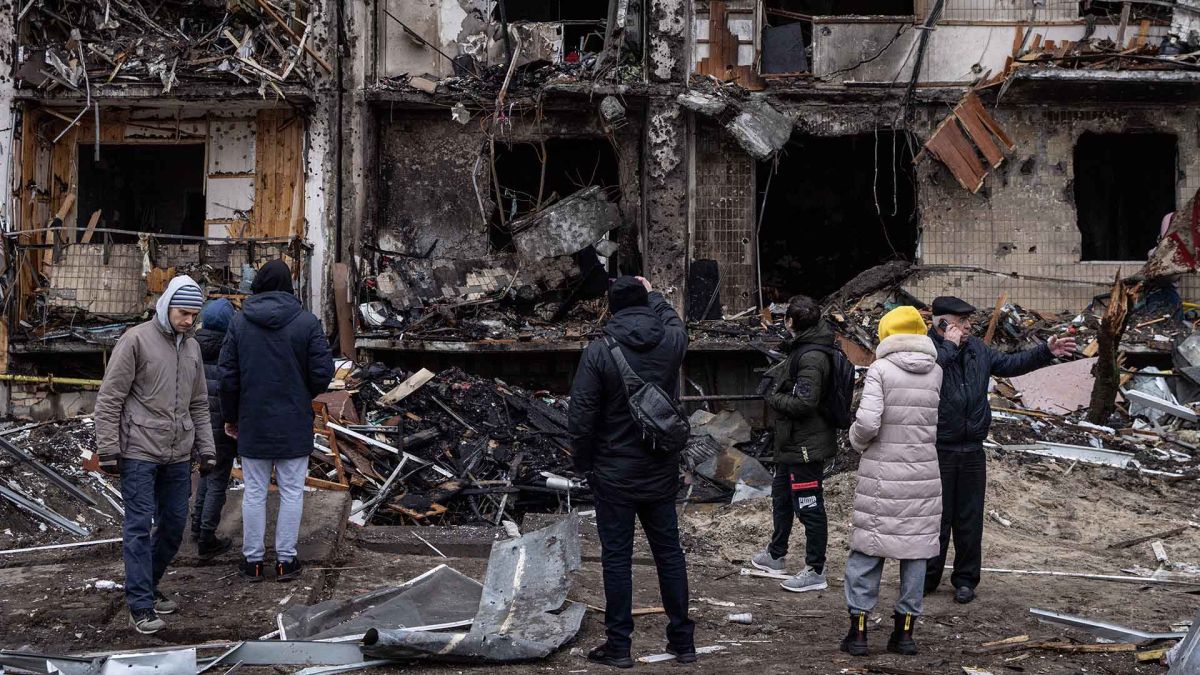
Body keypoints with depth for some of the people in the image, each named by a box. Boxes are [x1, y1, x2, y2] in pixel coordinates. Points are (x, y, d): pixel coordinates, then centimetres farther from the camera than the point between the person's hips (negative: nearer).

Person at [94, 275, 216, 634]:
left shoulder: (192, 347, 14)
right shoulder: (137, 340, -8)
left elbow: (199, 404, 21)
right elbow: (109, 398, -9)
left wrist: (206, 448, 14)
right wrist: (108, 449, -12)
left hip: (178, 456, 7)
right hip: (140, 453, -7)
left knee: (174, 524, 10)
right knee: (140, 527, -7)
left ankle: (148, 587, 26)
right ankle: (140, 606, -6)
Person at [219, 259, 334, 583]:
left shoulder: (240, 322, -2)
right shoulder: (306, 322, -7)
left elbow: (228, 375, 0)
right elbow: (323, 372, -9)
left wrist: (230, 416, 11)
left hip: (253, 423, 2)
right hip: (294, 423, -1)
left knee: (254, 492, 9)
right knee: (291, 491, 7)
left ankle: (253, 559, 13)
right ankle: (286, 559, 8)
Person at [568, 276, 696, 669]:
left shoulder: (598, 352, -14)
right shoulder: (671, 343, -4)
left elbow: (580, 418, -13)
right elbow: (674, 322, 23)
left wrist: (585, 466, 0)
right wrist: (653, 295, 37)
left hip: (615, 475, -3)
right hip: (661, 473, 4)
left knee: (617, 558, 3)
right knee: (669, 554, 12)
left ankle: (619, 645, 7)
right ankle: (682, 640, 18)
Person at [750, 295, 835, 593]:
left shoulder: (811, 357, -23)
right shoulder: (802, 349, 9)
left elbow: (804, 402, -28)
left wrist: (774, 398, -14)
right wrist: (778, 392, 3)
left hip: (806, 445, -11)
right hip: (792, 443, 11)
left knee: (809, 507, -3)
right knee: (781, 496, 25)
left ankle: (815, 571, 4)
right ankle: (776, 555, 41)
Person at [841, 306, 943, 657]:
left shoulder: (880, 369, -9)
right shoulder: (935, 372, 4)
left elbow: (867, 422, -16)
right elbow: (933, 418, 6)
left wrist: (857, 439, 3)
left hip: (882, 475, -3)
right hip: (924, 474, 3)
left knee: (867, 549, 6)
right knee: (916, 548, 10)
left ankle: (858, 629, 7)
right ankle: (905, 630, 14)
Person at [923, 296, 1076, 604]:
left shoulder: (976, 349, 11)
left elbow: (1010, 364, 22)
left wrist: (1046, 352, 14)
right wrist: (949, 346, -23)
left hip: (972, 451, 6)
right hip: (938, 451, -6)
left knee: (969, 520, 10)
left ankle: (965, 579, 20)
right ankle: (926, 578, 14)